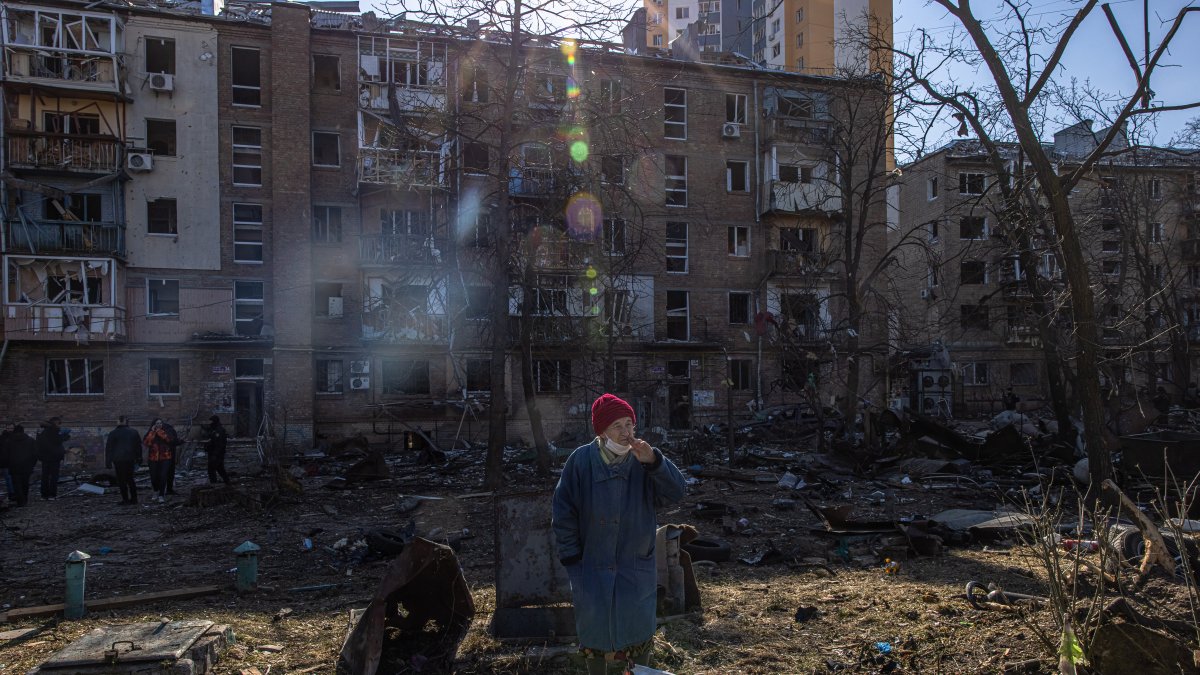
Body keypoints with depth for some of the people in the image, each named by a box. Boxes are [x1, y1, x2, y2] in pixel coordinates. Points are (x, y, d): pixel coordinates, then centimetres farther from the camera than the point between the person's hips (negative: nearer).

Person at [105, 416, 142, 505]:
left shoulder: (113, 433, -4)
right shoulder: (133, 433, 8)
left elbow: (109, 448, -5)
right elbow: (138, 447, 13)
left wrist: (108, 462, -2)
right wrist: (138, 459, 21)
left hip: (118, 460, -4)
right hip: (130, 459, 4)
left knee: (121, 480, 1)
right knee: (130, 479, 14)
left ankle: (125, 500, 0)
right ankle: (134, 498, 15)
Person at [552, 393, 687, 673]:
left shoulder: (642, 461, -8)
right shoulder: (581, 460, -11)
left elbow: (675, 492, -17)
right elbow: (564, 511, -6)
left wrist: (653, 461, -31)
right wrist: (571, 557, -6)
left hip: (636, 566, 1)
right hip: (592, 567, -1)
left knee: (639, 629, 12)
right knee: (595, 628, 12)